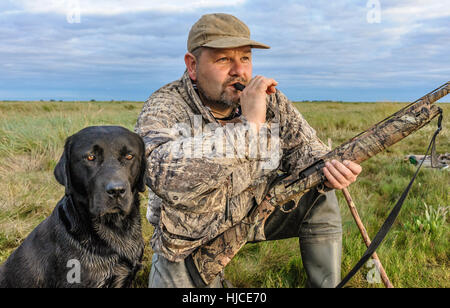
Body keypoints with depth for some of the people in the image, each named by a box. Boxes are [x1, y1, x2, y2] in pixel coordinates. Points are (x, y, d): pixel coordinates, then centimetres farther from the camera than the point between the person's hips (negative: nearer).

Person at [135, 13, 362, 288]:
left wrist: (328, 167, -25)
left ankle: (329, 285, 9)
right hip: (190, 239, -3)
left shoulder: (271, 101, -11)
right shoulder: (163, 109, -25)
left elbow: (301, 147, 0)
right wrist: (248, 126, -45)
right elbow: (164, 176, -44)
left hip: (255, 212, 4)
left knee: (320, 202, -10)